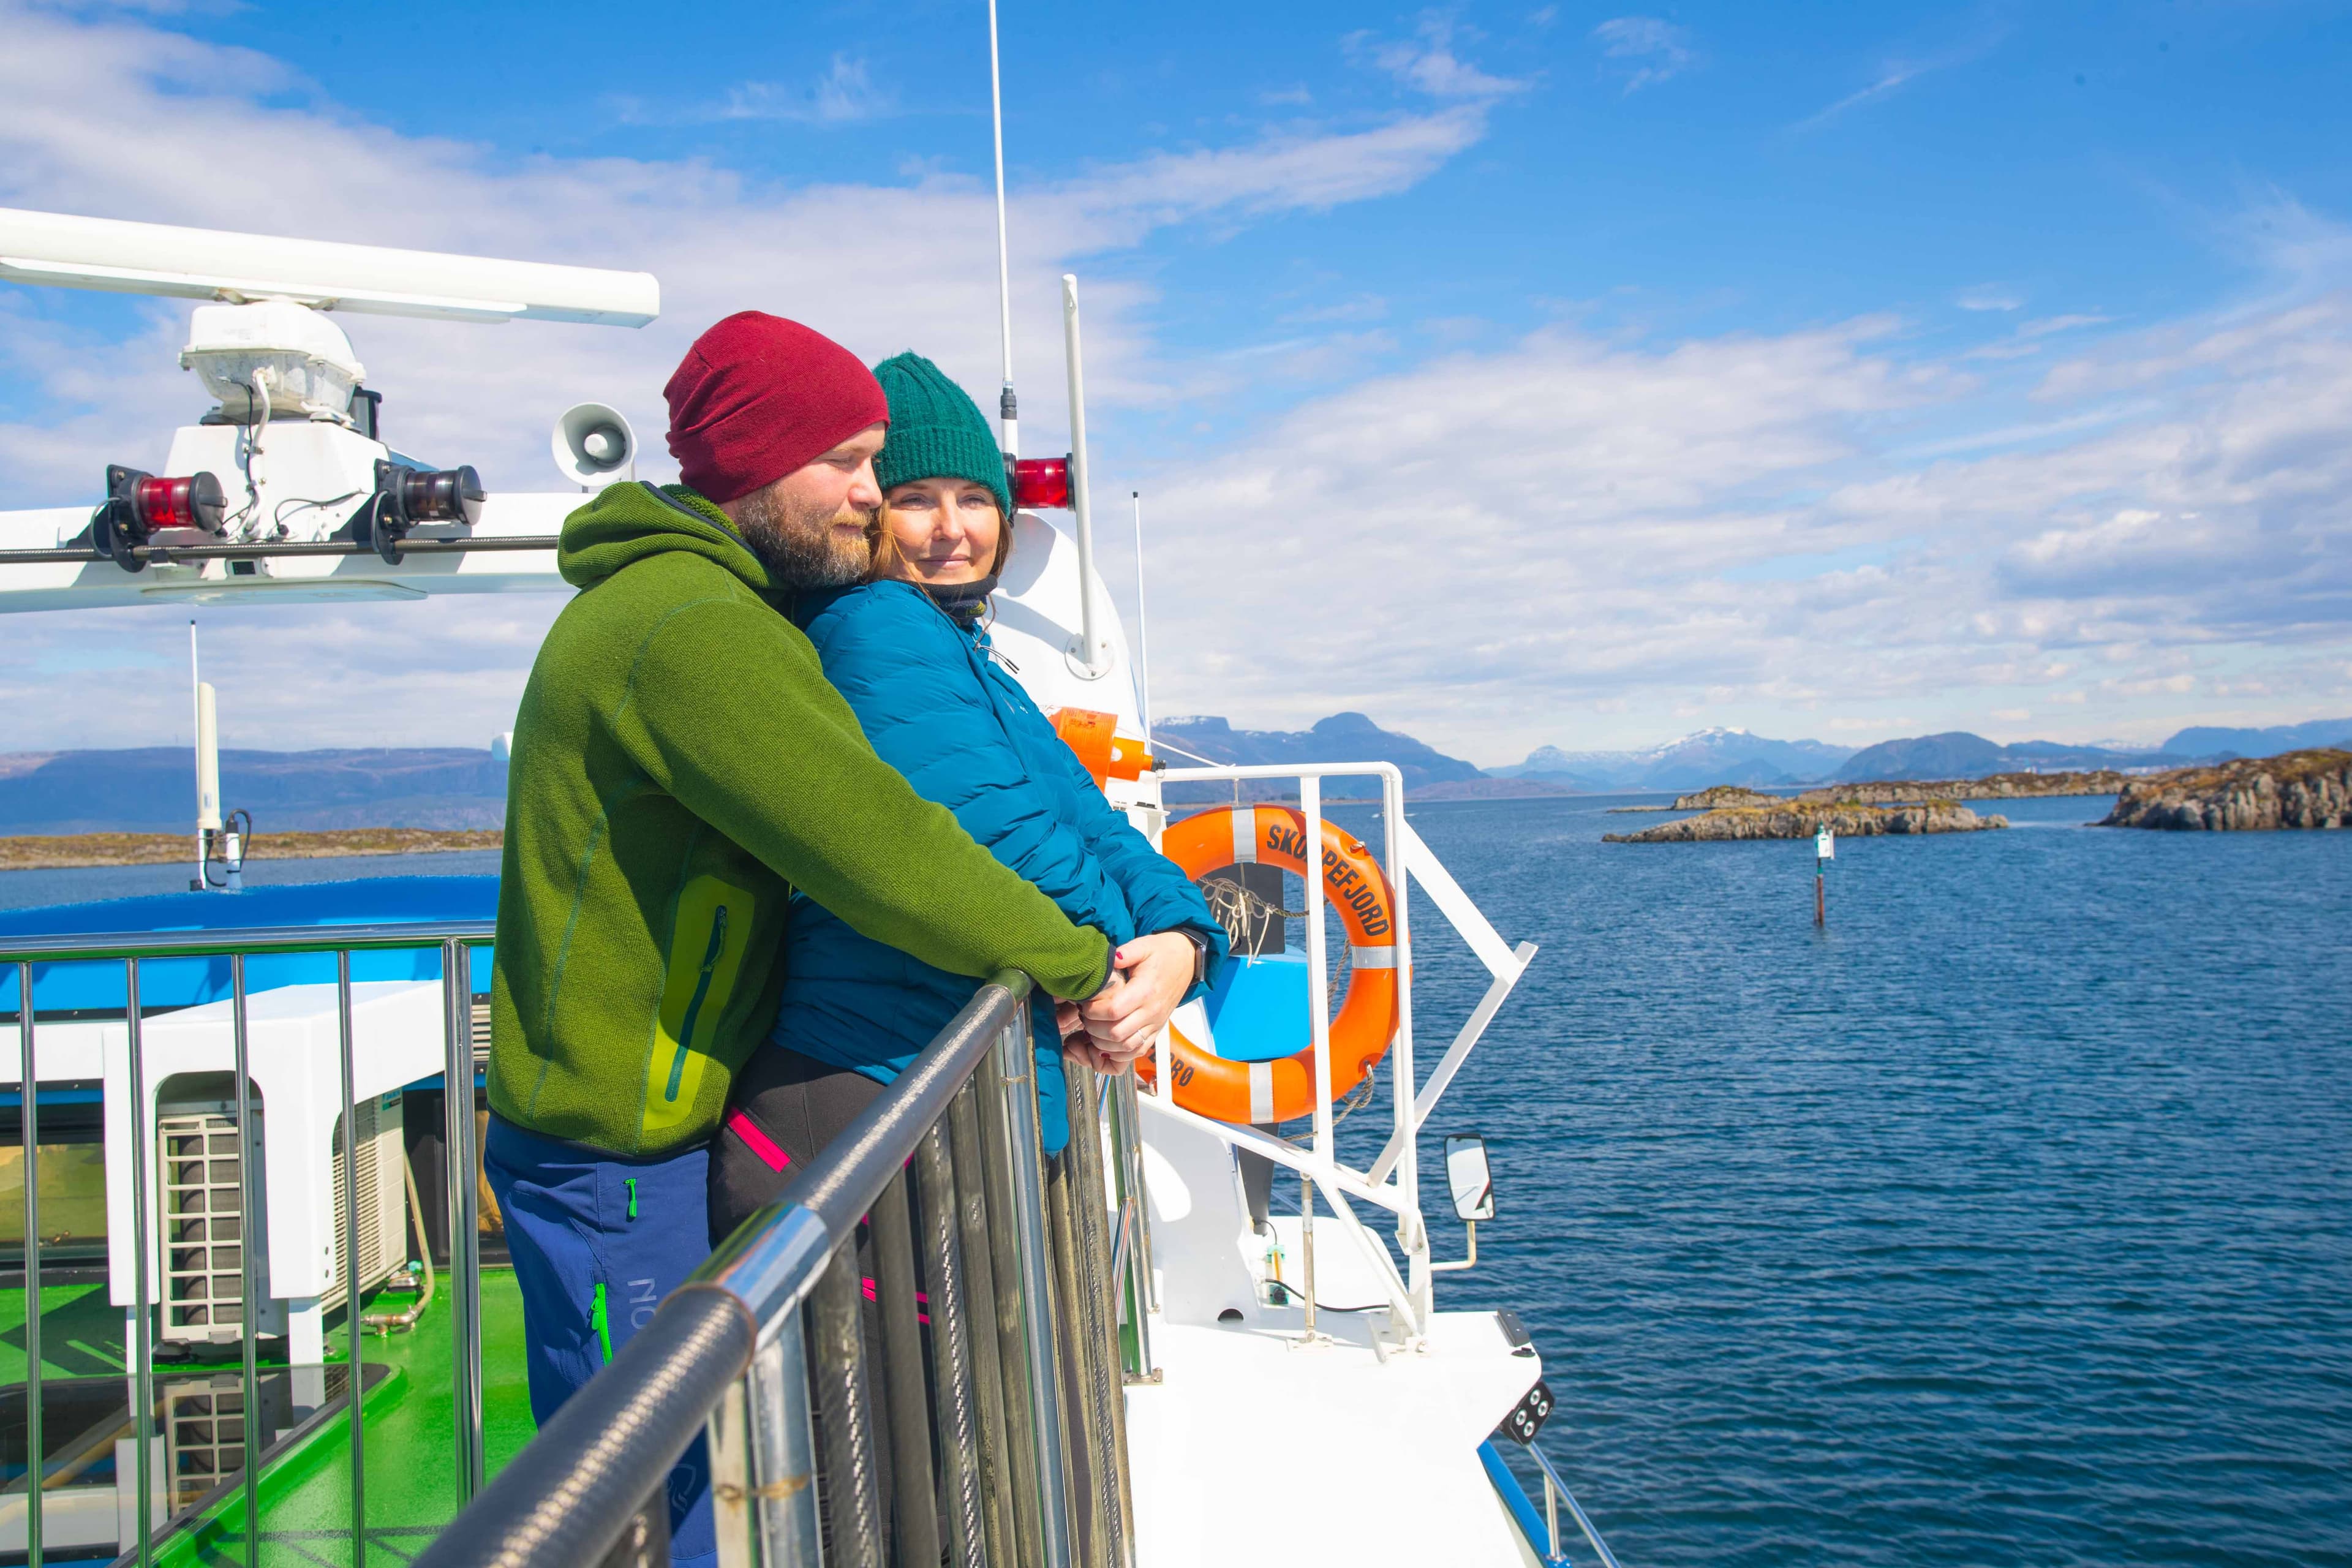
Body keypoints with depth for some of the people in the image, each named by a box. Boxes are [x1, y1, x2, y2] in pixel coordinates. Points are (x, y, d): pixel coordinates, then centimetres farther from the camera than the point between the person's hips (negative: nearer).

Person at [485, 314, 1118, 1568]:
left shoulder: (705, 605, 13)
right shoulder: (690, 627, -23)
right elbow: (878, 851, -27)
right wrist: (1077, 962, -14)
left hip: (664, 1127, 10)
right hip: (615, 1160, -10)